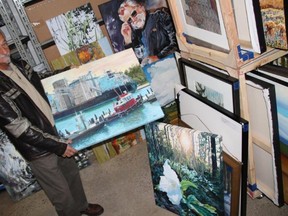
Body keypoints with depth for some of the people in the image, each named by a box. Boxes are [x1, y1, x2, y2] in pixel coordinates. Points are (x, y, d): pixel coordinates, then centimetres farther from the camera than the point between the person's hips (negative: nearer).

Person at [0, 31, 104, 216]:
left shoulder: (21, 66, -1)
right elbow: (19, 127, -25)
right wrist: (57, 145, -21)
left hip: (54, 133, 8)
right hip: (38, 149, -8)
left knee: (72, 172, 26)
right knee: (61, 192, 9)